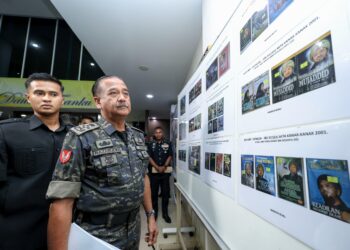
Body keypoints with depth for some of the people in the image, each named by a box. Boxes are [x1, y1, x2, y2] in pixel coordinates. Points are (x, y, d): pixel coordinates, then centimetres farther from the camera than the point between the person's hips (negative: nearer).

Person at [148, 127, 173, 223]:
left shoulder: (168, 143, 3)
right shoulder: (151, 144, 4)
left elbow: (169, 156, 0)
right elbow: (149, 157, -2)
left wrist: (164, 166, -13)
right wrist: (157, 167, -13)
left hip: (165, 171, 0)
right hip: (154, 172, 1)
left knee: (165, 192, 6)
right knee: (154, 193, 9)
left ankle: (165, 213, 20)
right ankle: (154, 212, 25)